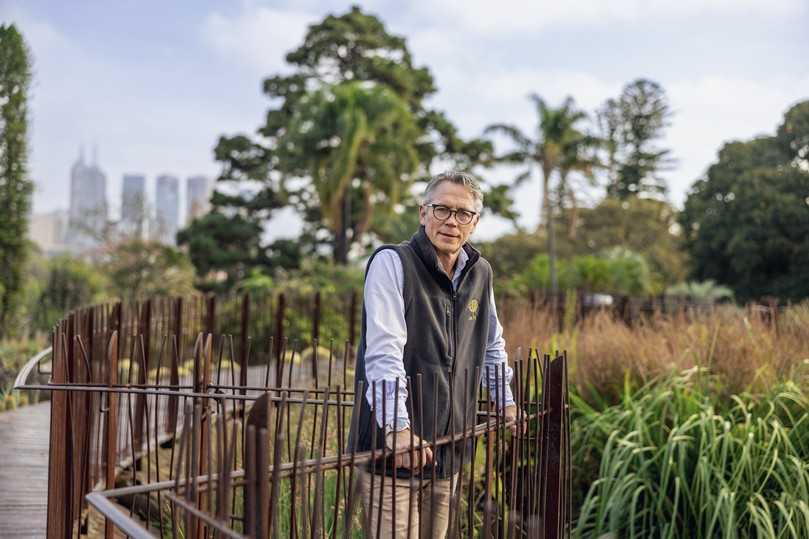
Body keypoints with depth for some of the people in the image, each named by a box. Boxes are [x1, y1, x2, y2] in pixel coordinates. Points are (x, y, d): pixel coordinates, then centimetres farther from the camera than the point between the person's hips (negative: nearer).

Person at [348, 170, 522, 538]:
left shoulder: (480, 273, 11)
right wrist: (397, 427, -27)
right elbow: (384, 353, -19)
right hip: (392, 447, -6)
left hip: (447, 449, 6)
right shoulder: (392, 262, -9)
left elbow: (492, 346, 28)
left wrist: (505, 402, 29)